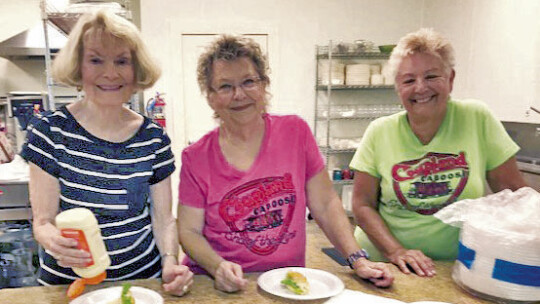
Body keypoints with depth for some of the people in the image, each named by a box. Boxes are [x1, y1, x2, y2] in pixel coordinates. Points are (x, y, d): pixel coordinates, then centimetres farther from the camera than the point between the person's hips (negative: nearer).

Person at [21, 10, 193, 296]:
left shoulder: (154, 138, -3)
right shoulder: (50, 131, -8)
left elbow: (163, 219, 2)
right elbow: (43, 220, -5)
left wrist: (170, 262, -15)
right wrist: (53, 240, -25)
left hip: (143, 277, 1)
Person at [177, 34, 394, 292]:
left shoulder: (295, 132, -2)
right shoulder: (195, 158, -3)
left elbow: (325, 205, 0)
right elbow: (189, 230, 0)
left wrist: (358, 260, -8)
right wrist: (218, 267, -18)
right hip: (221, 287, 1)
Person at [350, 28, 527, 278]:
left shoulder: (477, 119, -2)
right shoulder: (379, 132, -2)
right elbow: (362, 204, -1)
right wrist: (396, 251, -12)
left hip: (459, 266, 0)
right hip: (382, 262, 0)